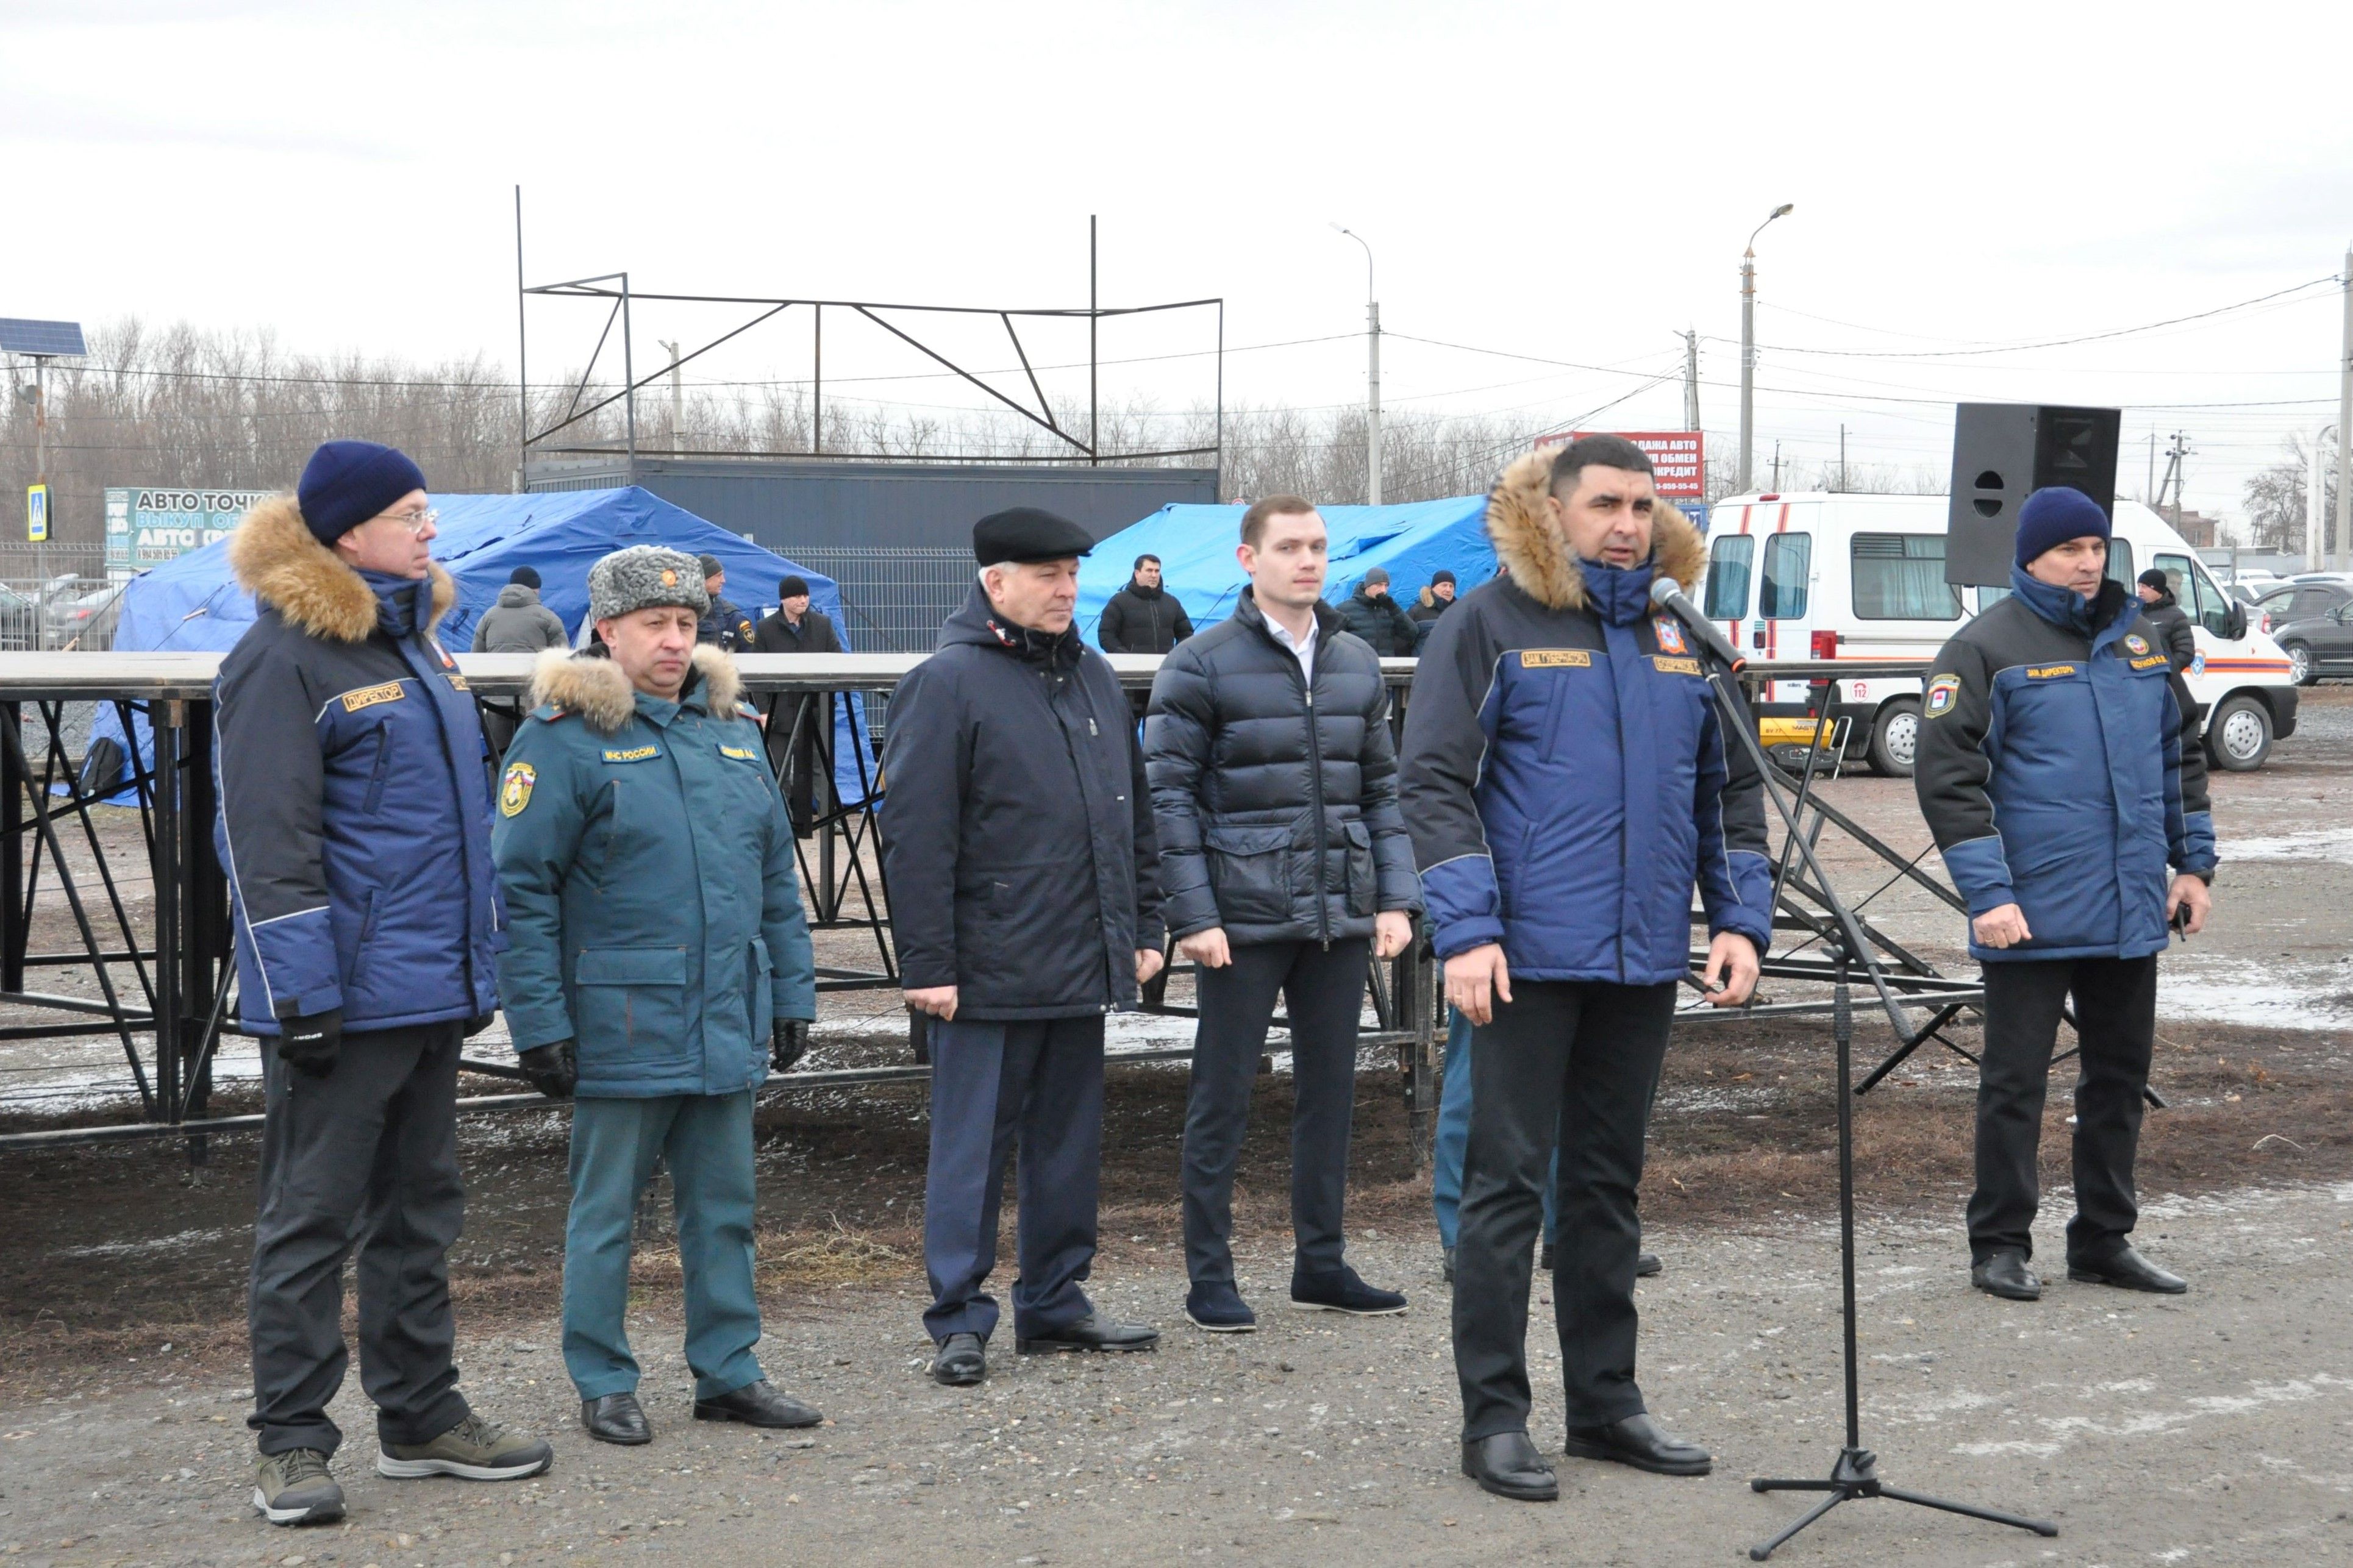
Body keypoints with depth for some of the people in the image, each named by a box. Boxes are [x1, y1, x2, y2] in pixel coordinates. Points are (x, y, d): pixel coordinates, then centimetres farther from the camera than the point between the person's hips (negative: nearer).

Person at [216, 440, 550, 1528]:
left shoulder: (413, 639, 15)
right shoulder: (282, 657, -12)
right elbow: (267, 844, -16)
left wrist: (481, 962, 20)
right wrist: (300, 994, -20)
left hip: (430, 989, 9)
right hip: (344, 995, -9)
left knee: (419, 1210, 16)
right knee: (312, 1217, -1)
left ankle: (421, 1418, 26)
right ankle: (290, 1442, 7)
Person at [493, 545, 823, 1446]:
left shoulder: (730, 729, 12)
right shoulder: (563, 740, -8)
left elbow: (775, 874, 17)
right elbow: (519, 889, -11)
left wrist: (792, 992, 13)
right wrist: (538, 1023, -14)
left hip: (728, 1025, 6)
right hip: (621, 1027, -6)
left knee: (723, 1205, 12)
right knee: (605, 1211, 5)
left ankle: (728, 1371, 22)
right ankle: (604, 1385, 16)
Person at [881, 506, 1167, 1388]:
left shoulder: (1094, 678, 14)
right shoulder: (949, 684, -9)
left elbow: (1134, 813, 21)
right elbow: (915, 836, -13)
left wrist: (1143, 928, 16)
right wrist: (927, 966, -16)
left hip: (1083, 968, 7)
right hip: (988, 974, -7)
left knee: (1071, 1142, 13)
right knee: (972, 1148, 0)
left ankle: (1054, 1304, 24)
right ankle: (960, 1323, 7)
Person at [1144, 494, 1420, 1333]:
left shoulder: (1357, 664, 11)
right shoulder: (1201, 666, -5)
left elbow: (1381, 790, 16)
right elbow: (1168, 798, -6)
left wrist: (1395, 898, 6)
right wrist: (1192, 916, -13)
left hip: (1340, 917, 5)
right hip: (1244, 918, -5)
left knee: (1330, 1089, 11)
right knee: (1222, 1097, 1)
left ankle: (1321, 1263, 23)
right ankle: (1209, 1276, 9)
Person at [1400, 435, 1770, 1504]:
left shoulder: (1679, 638, 12)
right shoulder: (1491, 627, -4)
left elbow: (1730, 791, 17)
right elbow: (1435, 784, -9)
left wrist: (1739, 920, 5)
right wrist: (1464, 933, -17)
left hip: (1644, 962, 5)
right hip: (1528, 959, -5)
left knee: (1609, 1184, 14)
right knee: (1508, 1182, -2)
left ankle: (1605, 1402, 24)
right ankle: (1493, 1419, 5)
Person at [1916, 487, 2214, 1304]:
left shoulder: (2138, 638, 11)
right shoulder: (1986, 649, -7)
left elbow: (2181, 754, 20)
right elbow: (1947, 776, -12)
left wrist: (2193, 862, 12)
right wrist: (1987, 894, -17)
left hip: (2132, 913, 6)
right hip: (2031, 918, -6)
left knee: (2121, 1074, 13)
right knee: (2016, 1081, 0)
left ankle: (2105, 1240, 24)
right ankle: (2000, 1244, 9)